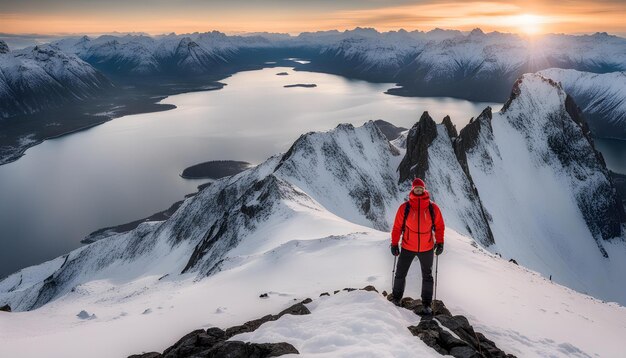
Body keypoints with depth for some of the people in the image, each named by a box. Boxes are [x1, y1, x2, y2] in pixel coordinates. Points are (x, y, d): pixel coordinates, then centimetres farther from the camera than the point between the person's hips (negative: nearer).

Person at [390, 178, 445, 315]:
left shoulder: (433, 208, -8)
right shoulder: (404, 207, -10)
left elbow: (439, 226, 2)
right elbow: (397, 227, -3)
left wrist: (440, 243, -4)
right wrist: (394, 244, -2)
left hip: (427, 249, 1)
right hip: (407, 248, 0)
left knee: (427, 276, 13)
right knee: (400, 274, 10)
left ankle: (427, 304, 27)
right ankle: (396, 298, 29)